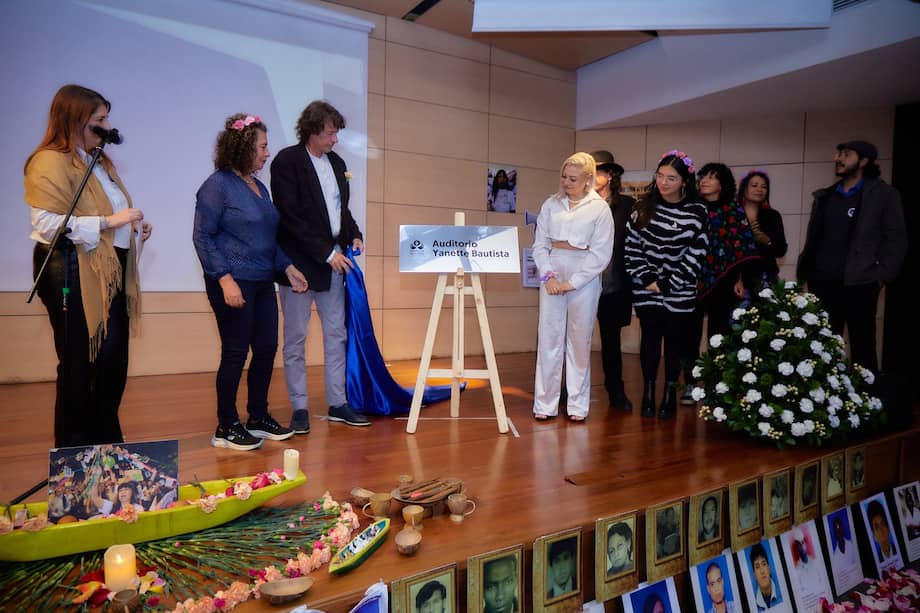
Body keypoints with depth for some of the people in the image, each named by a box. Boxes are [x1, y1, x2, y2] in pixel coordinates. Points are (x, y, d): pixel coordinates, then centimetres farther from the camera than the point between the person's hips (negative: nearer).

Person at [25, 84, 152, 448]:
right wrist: (107, 221, -23)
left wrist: (134, 226, 10)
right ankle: (73, 450, 15)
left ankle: (107, 441, 26)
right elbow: (48, 224, -21)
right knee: (80, 366, 0)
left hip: (111, 271, 9)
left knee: (113, 360, 12)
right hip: (74, 275, -9)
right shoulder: (50, 162, -10)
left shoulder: (98, 161, 19)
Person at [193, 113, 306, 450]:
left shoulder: (258, 186, 14)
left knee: (267, 348, 9)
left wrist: (287, 266, 12)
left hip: (262, 282, 8)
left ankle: (258, 417, 24)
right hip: (234, 283, -8)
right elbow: (202, 236, -11)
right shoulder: (218, 184, -8)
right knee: (235, 353, -1)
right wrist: (225, 279, -19)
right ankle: (226, 428, 13)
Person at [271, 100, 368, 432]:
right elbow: (290, 217, -16)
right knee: (295, 339, 3)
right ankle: (299, 408, 12)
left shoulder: (337, 163, 12)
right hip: (300, 263, -7)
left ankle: (338, 403, 20)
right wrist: (326, 253, -17)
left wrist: (354, 235, 3)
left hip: (333, 261, 7)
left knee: (337, 335, 10)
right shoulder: (287, 161, -9)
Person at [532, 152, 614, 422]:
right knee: (549, 337, 0)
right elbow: (539, 244, 7)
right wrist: (548, 276, -8)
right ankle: (545, 404, 8)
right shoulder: (551, 204, 8)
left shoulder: (600, 208, 0)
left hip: (584, 276, -2)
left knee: (579, 340, 4)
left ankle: (577, 405, 15)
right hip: (552, 273, 2)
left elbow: (601, 254, -4)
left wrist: (572, 283, -9)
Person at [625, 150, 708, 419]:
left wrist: (668, 284, -9)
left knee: (675, 341, 7)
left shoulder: (697, 212, -3)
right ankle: (648, 392, 17)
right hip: (647, 289, 1)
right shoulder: (643, 208, 2)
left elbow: (695, 255, -6)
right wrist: (647, 279, -7)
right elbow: (632, 246, 1)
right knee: (650, 339, 7)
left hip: (680, 292, -1)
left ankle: (670, 395, 18)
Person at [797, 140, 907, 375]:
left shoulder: (883, 194, 1)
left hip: (858, 285, -4)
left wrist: (882, 276, -9)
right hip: (822, 284, 4)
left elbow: (896, 239, -2)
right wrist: (804, 271, 6)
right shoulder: (824, 196, 14)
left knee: (863, 348, 2)